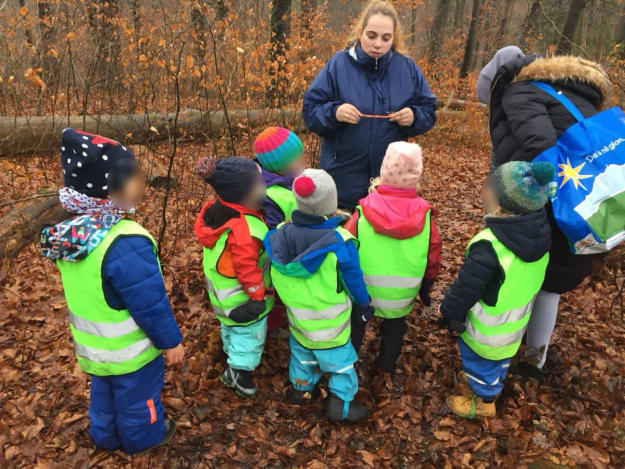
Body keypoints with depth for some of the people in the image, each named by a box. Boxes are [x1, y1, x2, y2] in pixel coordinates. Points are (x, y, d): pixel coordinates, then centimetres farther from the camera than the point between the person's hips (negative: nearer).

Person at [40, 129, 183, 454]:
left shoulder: (68, 233, -10)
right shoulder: (126, 245, -38)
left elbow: (87, 292, 4)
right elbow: (151, 304, -29)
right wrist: (171, 341, -13)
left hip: (92, 346, 7)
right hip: (130, 352, -7)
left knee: (104, 393, 30)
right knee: (136, 398, 21)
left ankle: (106, 436, 53)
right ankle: (143, 437, 46)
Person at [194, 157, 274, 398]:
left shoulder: (217, 209, -11)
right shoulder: (243, 229, -38)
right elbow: (247, 268, -29)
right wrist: (258, 295, -15)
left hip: (223, 293, 9)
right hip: (243, 299, -9)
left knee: (231, 328, 33)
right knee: (250, 334, 15)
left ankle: (231, 352, 56)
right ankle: (239, 370, 30)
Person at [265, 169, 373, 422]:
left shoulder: (278, 237, -19)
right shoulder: (339, 244, -29)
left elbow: (275, 279, -2)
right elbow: (354, 280, -14)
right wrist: (364, 306, 4)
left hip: (297, 317, 4)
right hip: (330, 325, -4)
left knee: (302, 352, 29)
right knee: (340, 359, 19)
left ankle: (301, 388, 47)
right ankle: (340, 402, 29)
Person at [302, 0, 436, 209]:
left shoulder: (408, 68, 1)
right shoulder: (338, 64, -5)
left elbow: (429, 113, 6)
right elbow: (311, 111, -5)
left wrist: (413, 117, -16)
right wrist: (334, 113, -25)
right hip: (343, 178, -2)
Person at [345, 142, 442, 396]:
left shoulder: (363, 213, -20)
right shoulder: (425, 215, -15)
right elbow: (433, 259, -3)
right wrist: (426, 288, 15)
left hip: (362, 291, -1)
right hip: (402, 297, 1)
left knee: (355, 327, 26)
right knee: (394, 331, 27)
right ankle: (383, 377, 39)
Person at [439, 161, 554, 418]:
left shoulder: (489, 247, -38)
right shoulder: (541, 233, -14)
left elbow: (466, 287, -25)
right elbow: (530, 280, 3)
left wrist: (449, 313, -7)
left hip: (487, 328, -7)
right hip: (515, 320, 7)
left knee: (480, 362, 20)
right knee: (498, 359, 31)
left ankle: (484, 402, 43)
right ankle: (490, 383, 57)